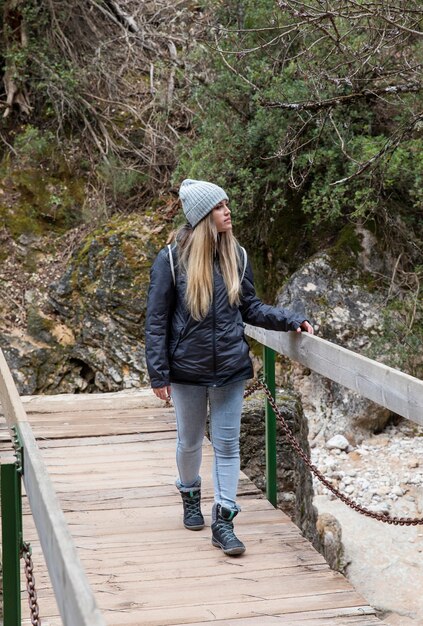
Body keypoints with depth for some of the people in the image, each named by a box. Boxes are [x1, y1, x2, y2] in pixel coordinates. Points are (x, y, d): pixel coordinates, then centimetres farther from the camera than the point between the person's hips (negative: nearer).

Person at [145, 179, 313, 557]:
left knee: (227, 444, 2)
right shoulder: (172, 260, -9)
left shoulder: (236, 256, 0)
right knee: (189, 441, 16)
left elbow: (250, 308, 9)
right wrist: (159, 373, -9)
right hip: (188, 369, -2)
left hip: (230, 369, 2)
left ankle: (223, 521, 6)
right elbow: (157, 320, -6)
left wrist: (292, 321, -3)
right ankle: (191, 496, 42)